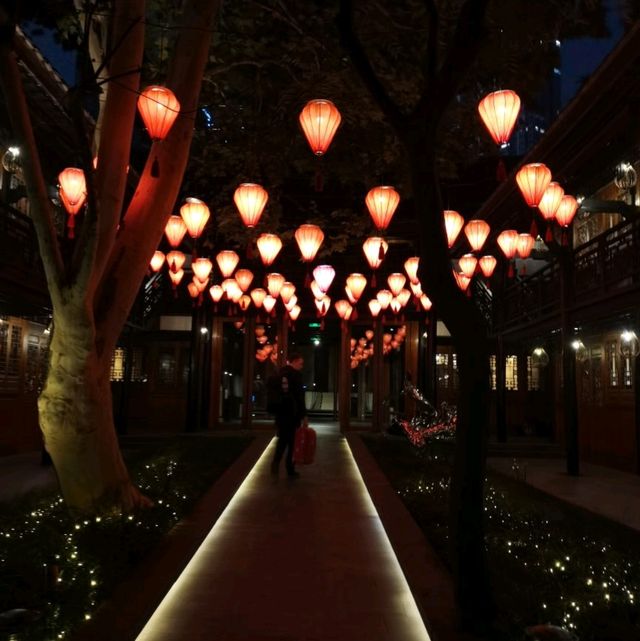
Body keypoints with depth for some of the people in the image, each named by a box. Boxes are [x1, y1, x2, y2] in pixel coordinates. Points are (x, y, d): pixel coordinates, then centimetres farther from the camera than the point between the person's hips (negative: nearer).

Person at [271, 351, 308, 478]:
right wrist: (304, 415, -12)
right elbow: (300, 397, -15)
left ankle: (276, 462, -3)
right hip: (293, 414, -6)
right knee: (292, 441, 5)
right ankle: (290, 469, 9)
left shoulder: (279, 374, 11)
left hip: (280, 413, 6)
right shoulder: (295, 375, -11)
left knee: (282, 439, 14)